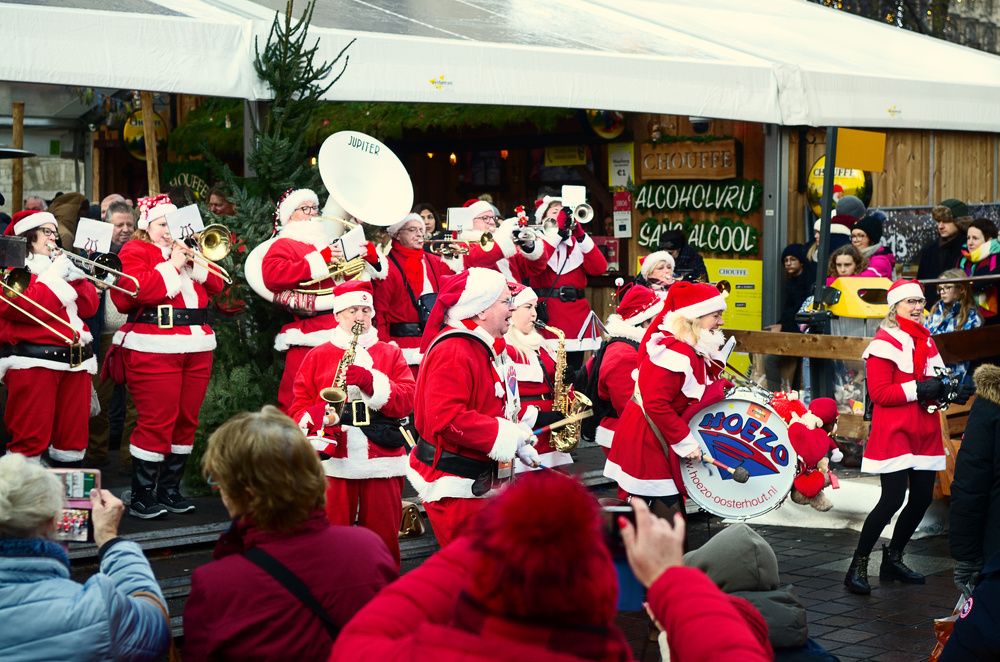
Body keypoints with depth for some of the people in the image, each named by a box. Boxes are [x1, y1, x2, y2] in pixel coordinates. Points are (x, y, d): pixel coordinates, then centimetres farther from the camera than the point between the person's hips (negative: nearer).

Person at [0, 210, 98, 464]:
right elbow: (28, 307, -16)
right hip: (33, 362, -7)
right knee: (31, 436, -9)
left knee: (73, 434, 9)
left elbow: (89, 306, 13)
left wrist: (74, 274, 1)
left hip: (76, 362, 7)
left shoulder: (59, 264, 21)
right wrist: (55, 274, -9)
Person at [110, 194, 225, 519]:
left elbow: (216, 286, 15)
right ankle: (141, 497, -2)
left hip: (196, 347, 7)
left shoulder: (184, 250, 22)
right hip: (155, 349, -7)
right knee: (157, 422, -10)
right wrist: (171, 266, -12)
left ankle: (169, 490, 18)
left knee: (186, 421, 9)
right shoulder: (135, 251, 1)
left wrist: (195, 264, -1)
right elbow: (135, 291, -17)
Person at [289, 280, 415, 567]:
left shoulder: (390, 353, 12)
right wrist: (315, 417, -16)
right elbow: (298, 405, 7)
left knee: (383, 540, 3)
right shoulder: (318, 356, 11)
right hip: (333, 459, -1)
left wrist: (371, 382, -16)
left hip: (382, 459, 1)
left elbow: (407, 400, -1)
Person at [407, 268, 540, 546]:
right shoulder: (453, 352, -21)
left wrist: (518, 442, 7)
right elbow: (446, 418, -30)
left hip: (480, 479, 10)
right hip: (453, 485, -10)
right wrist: (508, 437, -24)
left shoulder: (490, 348, 12)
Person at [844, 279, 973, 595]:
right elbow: (879, 393, -15)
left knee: (922, 498, 8)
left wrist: (943, 389, 3)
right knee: (893, 499, -13)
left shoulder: (926, 339, 15)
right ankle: (858, 566, -3)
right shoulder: (885, 342, -9)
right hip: (894, 433, -8)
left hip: (925, 432, 8)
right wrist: (917, 388, -23)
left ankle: (893, 559, 24)